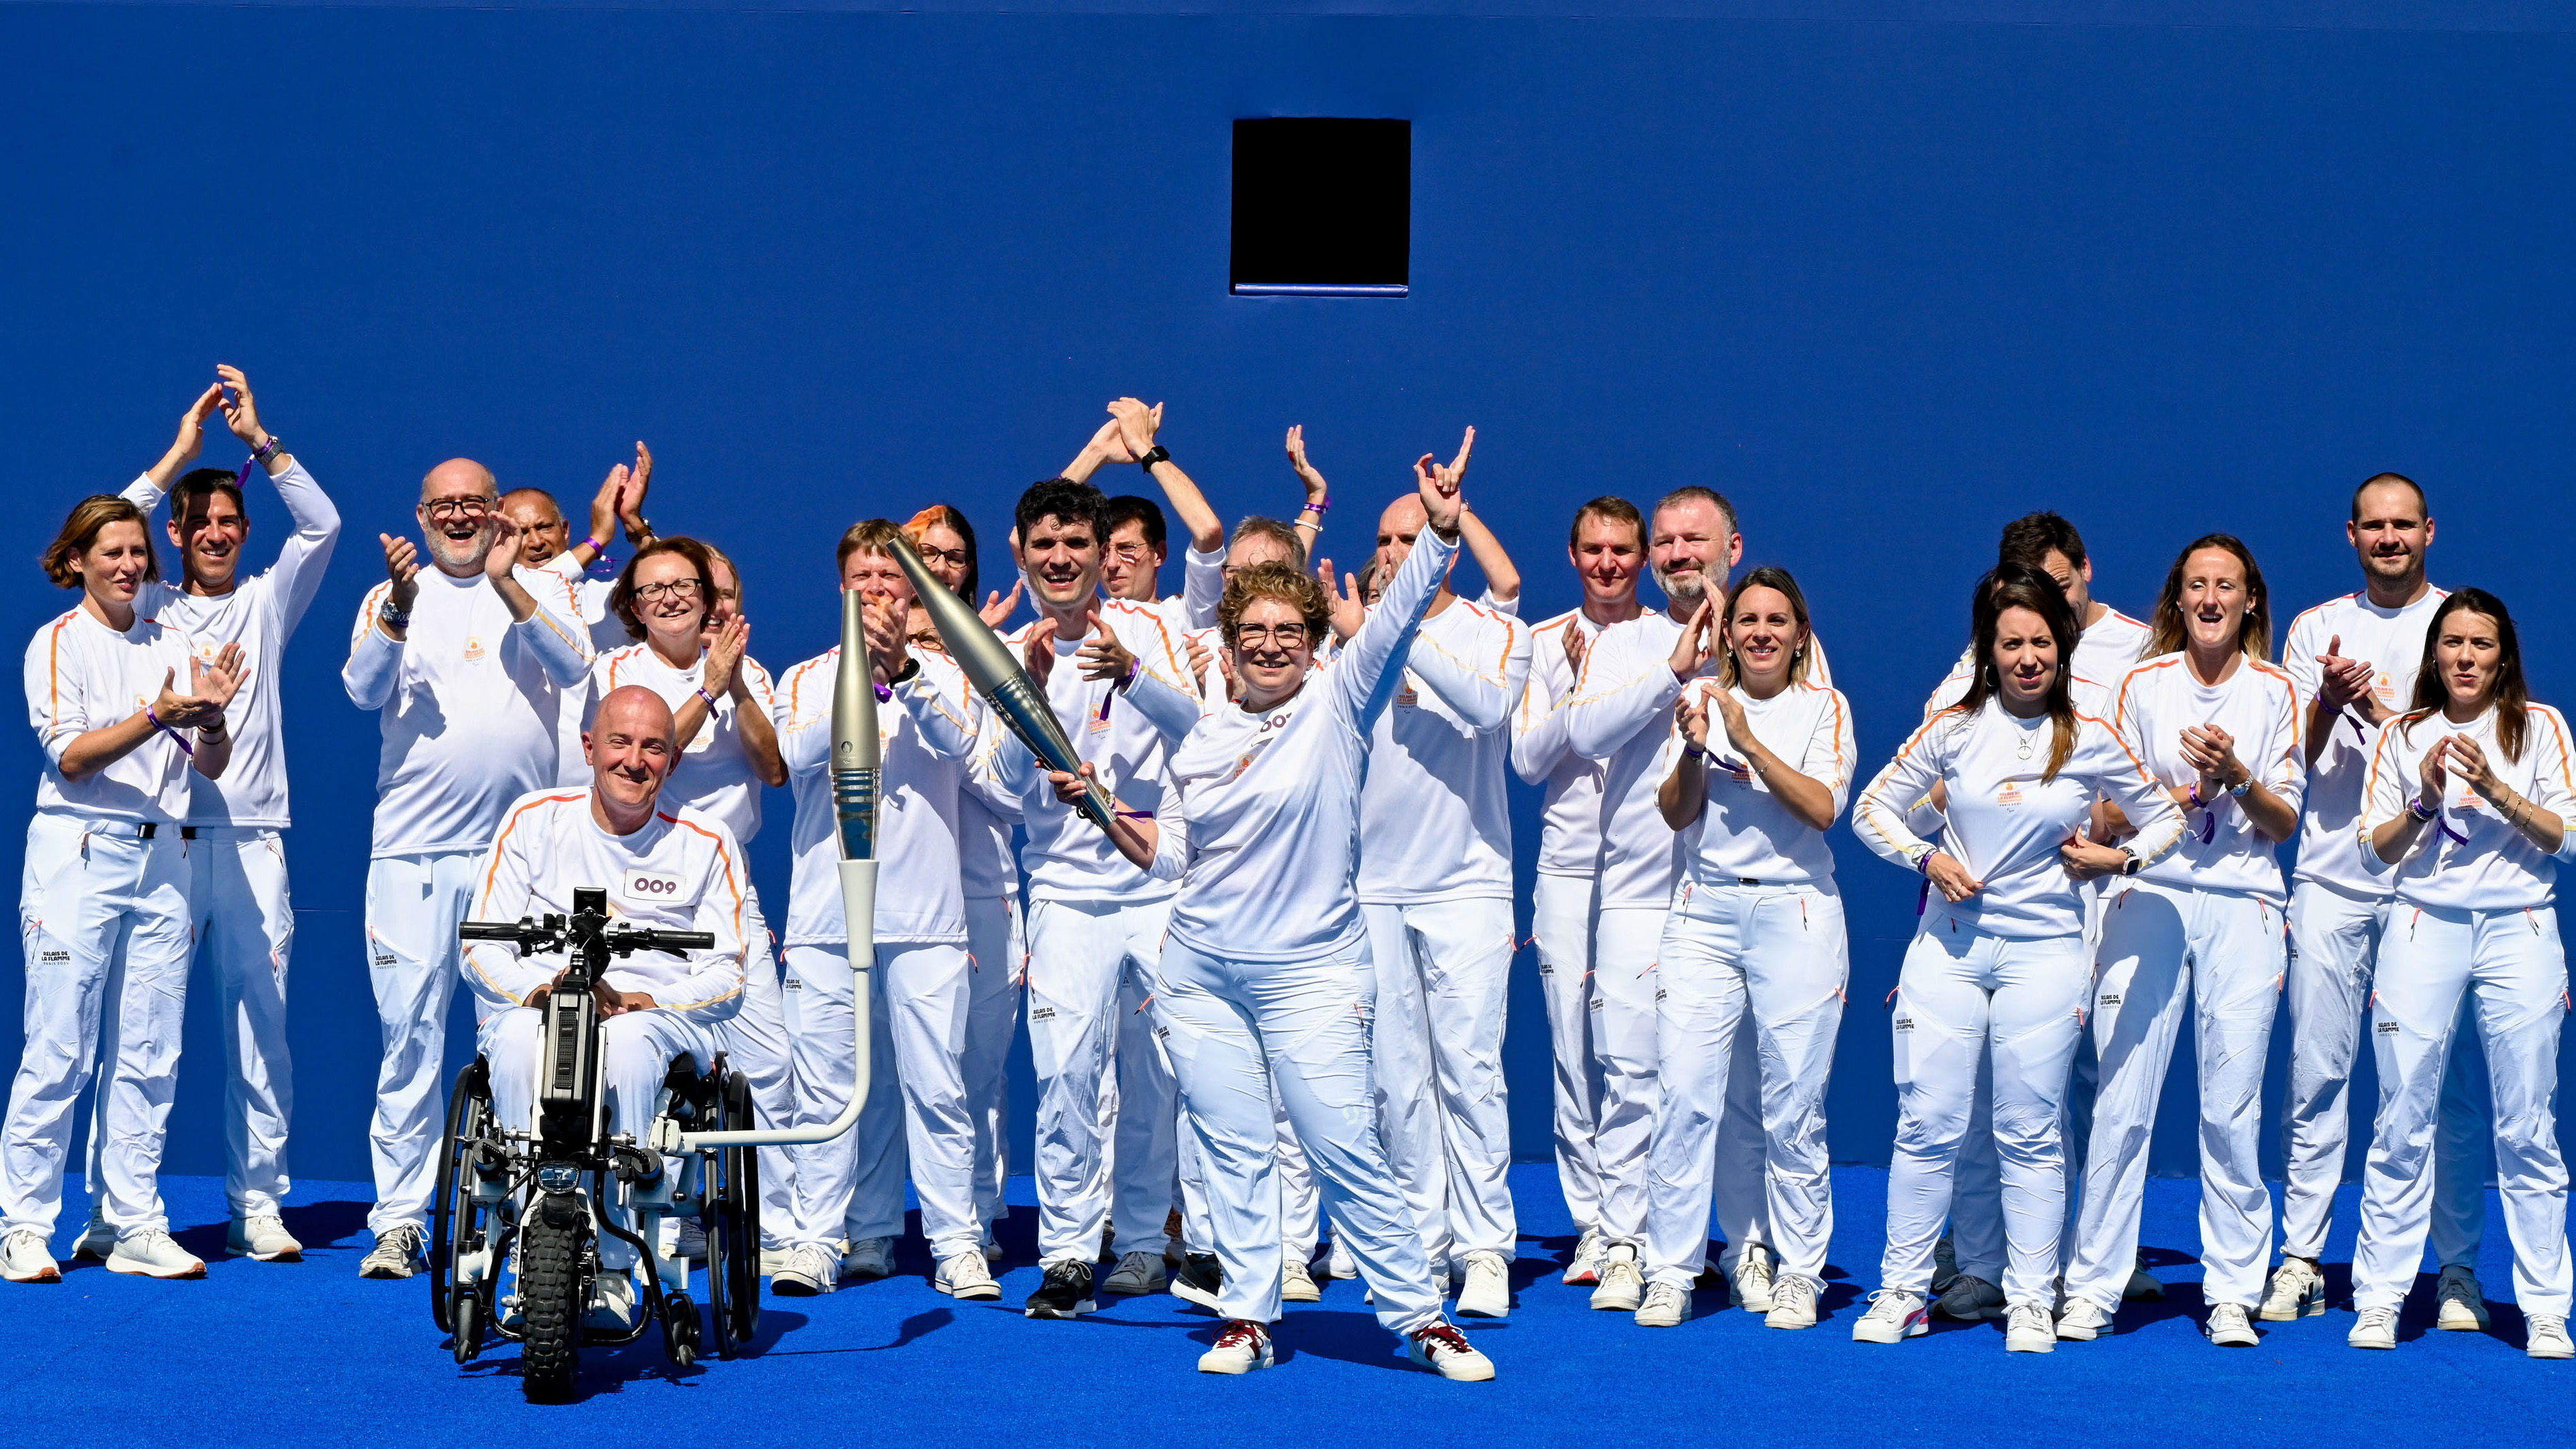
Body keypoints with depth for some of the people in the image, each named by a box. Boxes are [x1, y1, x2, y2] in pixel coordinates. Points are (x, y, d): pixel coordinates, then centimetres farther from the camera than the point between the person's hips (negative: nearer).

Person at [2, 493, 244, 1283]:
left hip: (162, 855, 4)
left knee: (149, 1054, 4)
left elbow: (210, 767, 10)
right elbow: (71, 756, -9)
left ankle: (137, 1226, 8)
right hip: (78, 853, -4)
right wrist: (158, 716, -20)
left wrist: (213, 717, -11)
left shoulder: (177, 645, 12)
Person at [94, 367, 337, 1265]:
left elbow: (322, 525, 2)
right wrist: (182, 452, -5)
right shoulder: (152, 608, 11)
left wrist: (259, 440, -4)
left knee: (261, 1026, 0)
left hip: (252, 840, 1)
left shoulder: (268, 602, 14)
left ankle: (258, 1205, 6)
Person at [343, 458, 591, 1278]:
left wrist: (506, 585, -19)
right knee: (411, 1035, -2)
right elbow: (364, 689, -5)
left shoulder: (536, 591, 10)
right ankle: (399, 1222, 2)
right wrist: (400, 609, -23)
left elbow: (574, 665, -8)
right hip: (412, 850, 0)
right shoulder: (390, 596, 11)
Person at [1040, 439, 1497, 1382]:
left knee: (1345, 1150, -6)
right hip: (1201, 971, 4)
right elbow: (1167, 855, 16)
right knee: (1233, 1151, 6)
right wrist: (1102, 806, 2)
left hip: (1309, 970, -4)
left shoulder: (1337, 707, -1)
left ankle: (1420, 1319, 2)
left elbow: (1397, 620, -14)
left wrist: (1440, 531, -26)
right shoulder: (1199, 743, 11)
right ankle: (1247, 1317, 15)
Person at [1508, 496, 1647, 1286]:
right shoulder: (1545, 643, 9)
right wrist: (1577, 689, -11)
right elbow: (1528, 760, 2)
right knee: (1576, 1051, -1)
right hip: (1569, 868, 1)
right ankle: (1594, 1225, 6)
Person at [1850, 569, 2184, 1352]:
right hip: (1951, 943, 1)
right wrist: (1927, 858, -7)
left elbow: (2167, 818, 12)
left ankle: (2030, 1300, 12)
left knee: (2030, 1133, 3)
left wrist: (2119, 858, -5)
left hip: (2045, 949, -1)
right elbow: (1871, 809, 8)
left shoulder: (2091, 741, 0)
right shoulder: (1955, 728, 1)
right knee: (1927, 1126, 0)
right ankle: (1901, 1291, 11)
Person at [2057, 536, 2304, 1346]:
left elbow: (2285, 824, 5)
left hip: (2241, 907, 0)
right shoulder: (2142, 685, 8)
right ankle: (2092, 1288, 1)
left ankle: (2233, 1294, 6)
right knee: (2120, 1105, -5)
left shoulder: (2276, 693, 7)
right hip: (2148, 899, 0)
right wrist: (2182, 794, -9)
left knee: (2233, 1110, -2)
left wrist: (2237, 777, -12)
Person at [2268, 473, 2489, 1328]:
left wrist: (2381, 706, -13)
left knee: (2450, 1078, -2)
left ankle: (2456, 1266, 6)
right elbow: (2291, 760, 5)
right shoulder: (2317, 628, 12)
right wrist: (2329, 702, -14)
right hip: (2332, 879, 1)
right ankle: (2301, 1258, 6)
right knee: (2316, 1071, 0)